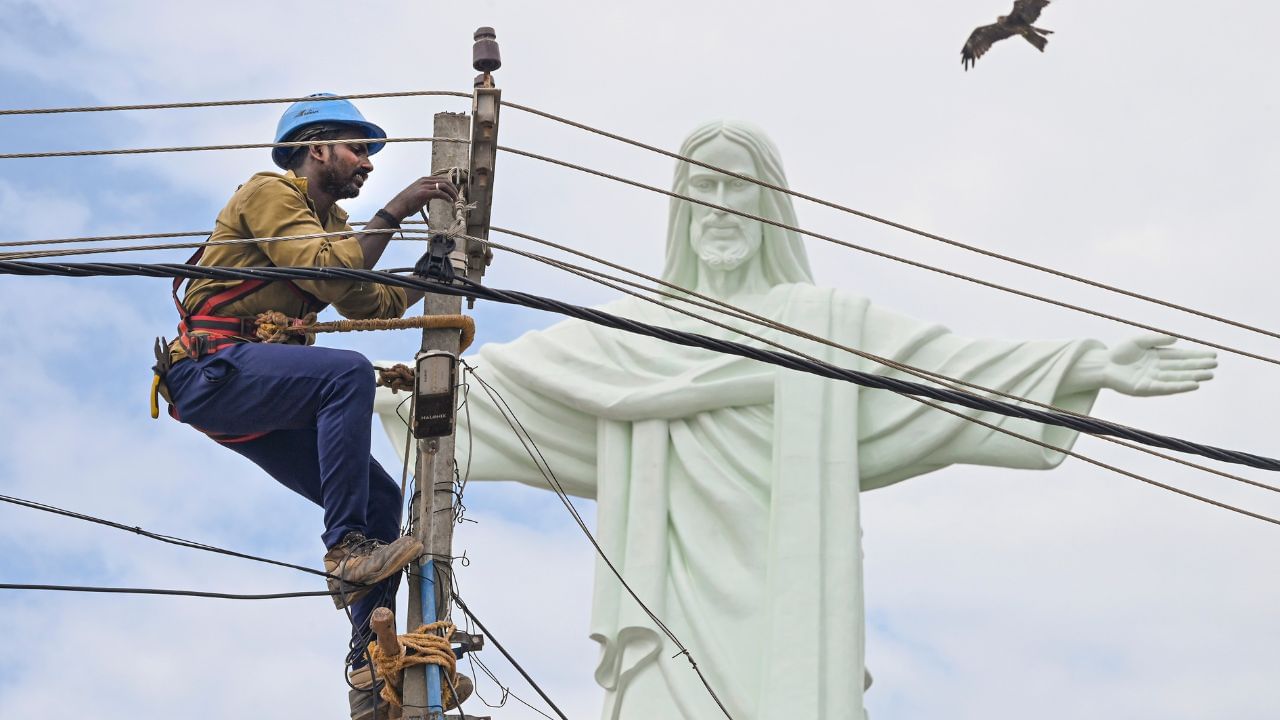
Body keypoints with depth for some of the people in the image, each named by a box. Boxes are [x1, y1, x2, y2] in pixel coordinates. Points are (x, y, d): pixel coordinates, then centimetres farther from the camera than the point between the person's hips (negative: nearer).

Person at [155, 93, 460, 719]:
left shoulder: (332, 221, 25)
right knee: (349, 372, -34)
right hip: (212, 370, -10)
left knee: (381, 501, -1)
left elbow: (372, 303, 16)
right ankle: (347, 549, -34)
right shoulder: (270, 193, -4)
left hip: (257, 399, 10)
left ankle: (371, 669, -1)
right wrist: (394, 211, -18)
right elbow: (329, 271, -19)